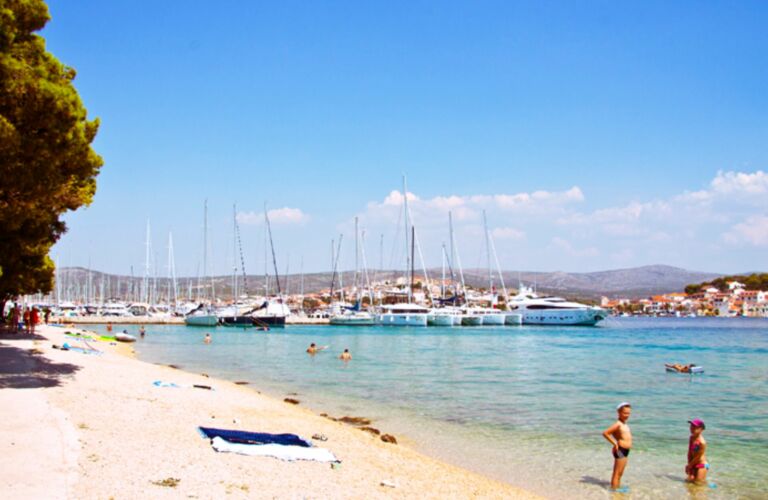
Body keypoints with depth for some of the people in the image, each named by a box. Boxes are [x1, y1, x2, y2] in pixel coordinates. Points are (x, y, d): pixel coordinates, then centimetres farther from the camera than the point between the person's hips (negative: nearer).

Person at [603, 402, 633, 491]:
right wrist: (614, 443, -17)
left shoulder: (625, 424, 11)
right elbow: (605, 433, -24)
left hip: (626, 451, 9)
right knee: (617, 473, -3)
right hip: (620, 451, -9)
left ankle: (617, 488, 28)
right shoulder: (618, 424, -17)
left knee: (620, 473, 19)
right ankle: (614, 489, 2)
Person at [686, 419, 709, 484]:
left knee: (699, 483, -2)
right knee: (690, 481, 12)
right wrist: (689, 465, -3)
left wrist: (689, 465, -8)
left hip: (702, 465, -8)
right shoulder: (691, 438, -1)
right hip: (693, 464, 8)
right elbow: (690, 452, 3)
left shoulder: (702, 442, -24)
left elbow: (698, 457, -18)